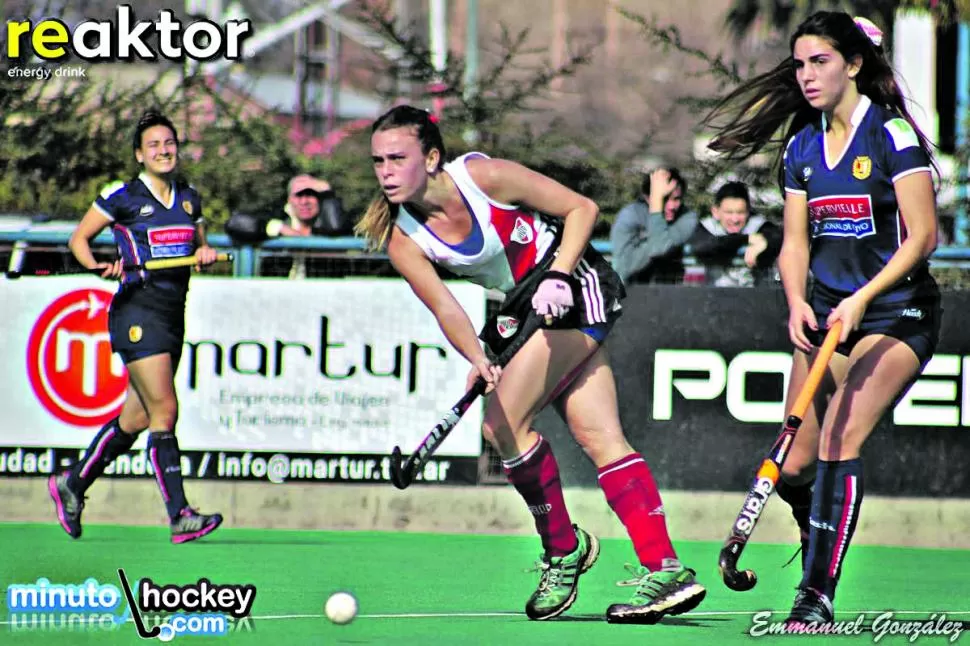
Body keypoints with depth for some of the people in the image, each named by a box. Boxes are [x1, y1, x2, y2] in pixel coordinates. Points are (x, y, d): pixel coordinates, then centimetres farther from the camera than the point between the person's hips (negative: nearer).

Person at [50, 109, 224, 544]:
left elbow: (199, 245, 25)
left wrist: (205, 254, 1)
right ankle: (180, 517, -15)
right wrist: (99, 267, -15)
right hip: (137, 309, -7)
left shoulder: (189, 199, 12)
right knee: (164, 410, -14)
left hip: (173, 313, 7)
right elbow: (79, 237, 4)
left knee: (137, 417, 11)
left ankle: (72, 485, 28)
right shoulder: (123, 197, -4)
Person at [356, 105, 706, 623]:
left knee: (502, 421, -17)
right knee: (600, 437, -3)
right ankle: (665, 568, -6)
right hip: (521, 315, 6)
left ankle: (563, 548, -1)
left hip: (576, 289, -6)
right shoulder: (402, 239, -7)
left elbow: (581, 208, -14)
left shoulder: (484, 176, -21)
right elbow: (445, 308, -14)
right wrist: (479, 360, -32)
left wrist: (557, 276, -25)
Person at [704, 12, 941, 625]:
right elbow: (795, 241, 10)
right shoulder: (801, 146, 7)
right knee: (795, 464, 2)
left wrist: (863, 299, -24)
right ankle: (818, 540, 33)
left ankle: (819, 594, -20)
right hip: (828, 315, 6)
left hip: (897, 314, -6)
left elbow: (923, 236, -15)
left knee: (840, 442, -21)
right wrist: (798, 304, -9)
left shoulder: (893, 135, -11)